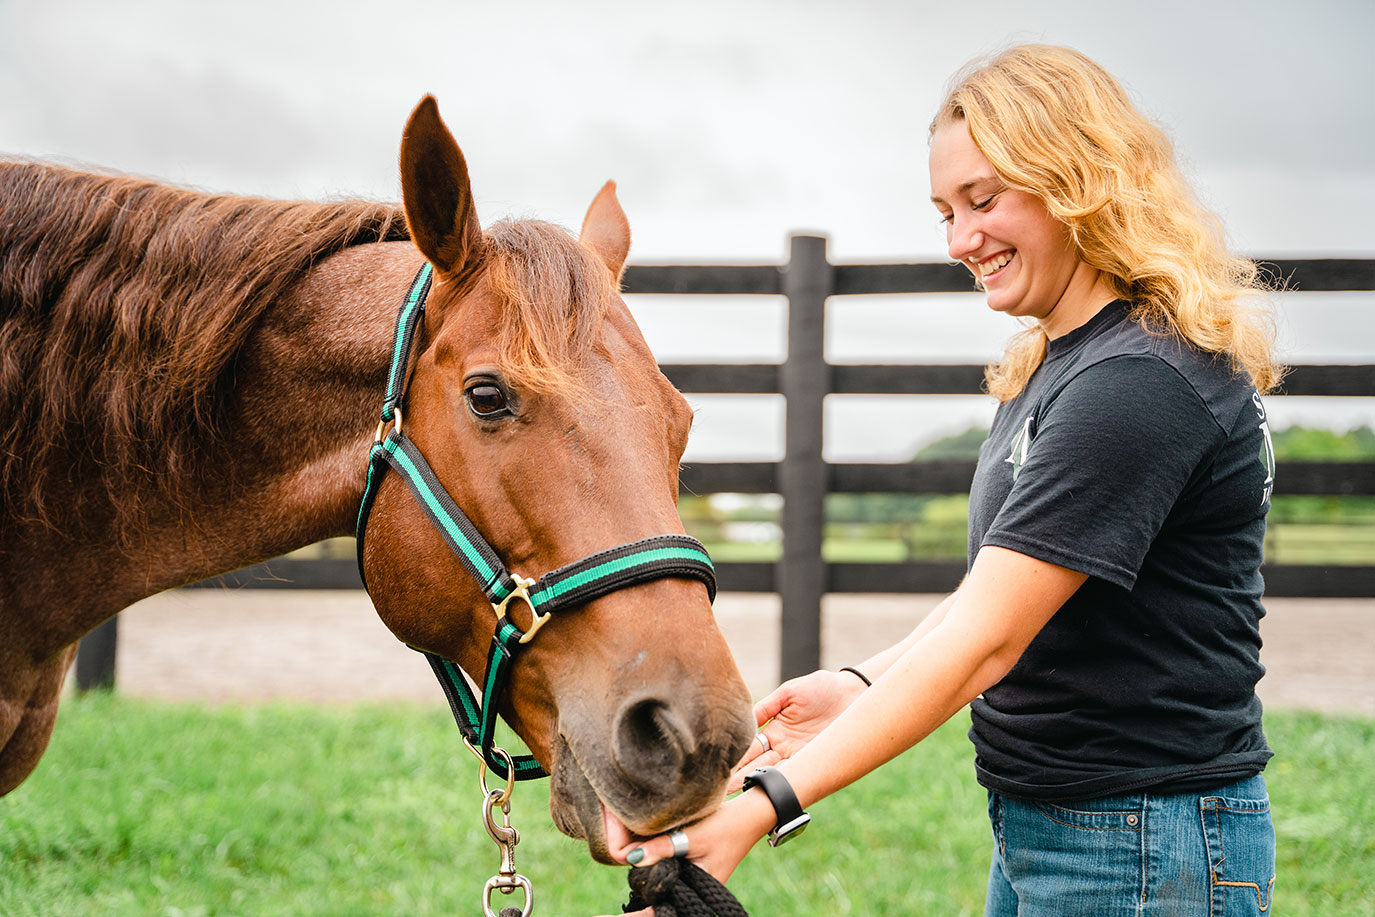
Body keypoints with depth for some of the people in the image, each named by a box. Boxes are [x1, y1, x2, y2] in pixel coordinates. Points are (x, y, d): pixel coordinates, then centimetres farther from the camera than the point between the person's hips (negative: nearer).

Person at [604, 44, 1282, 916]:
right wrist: (864, 684, -3)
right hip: (1034, 830, 9)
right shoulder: (1057, 361, 11)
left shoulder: (1140, 385, -22)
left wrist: (768, 804, -27)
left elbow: (983, 643, -26)